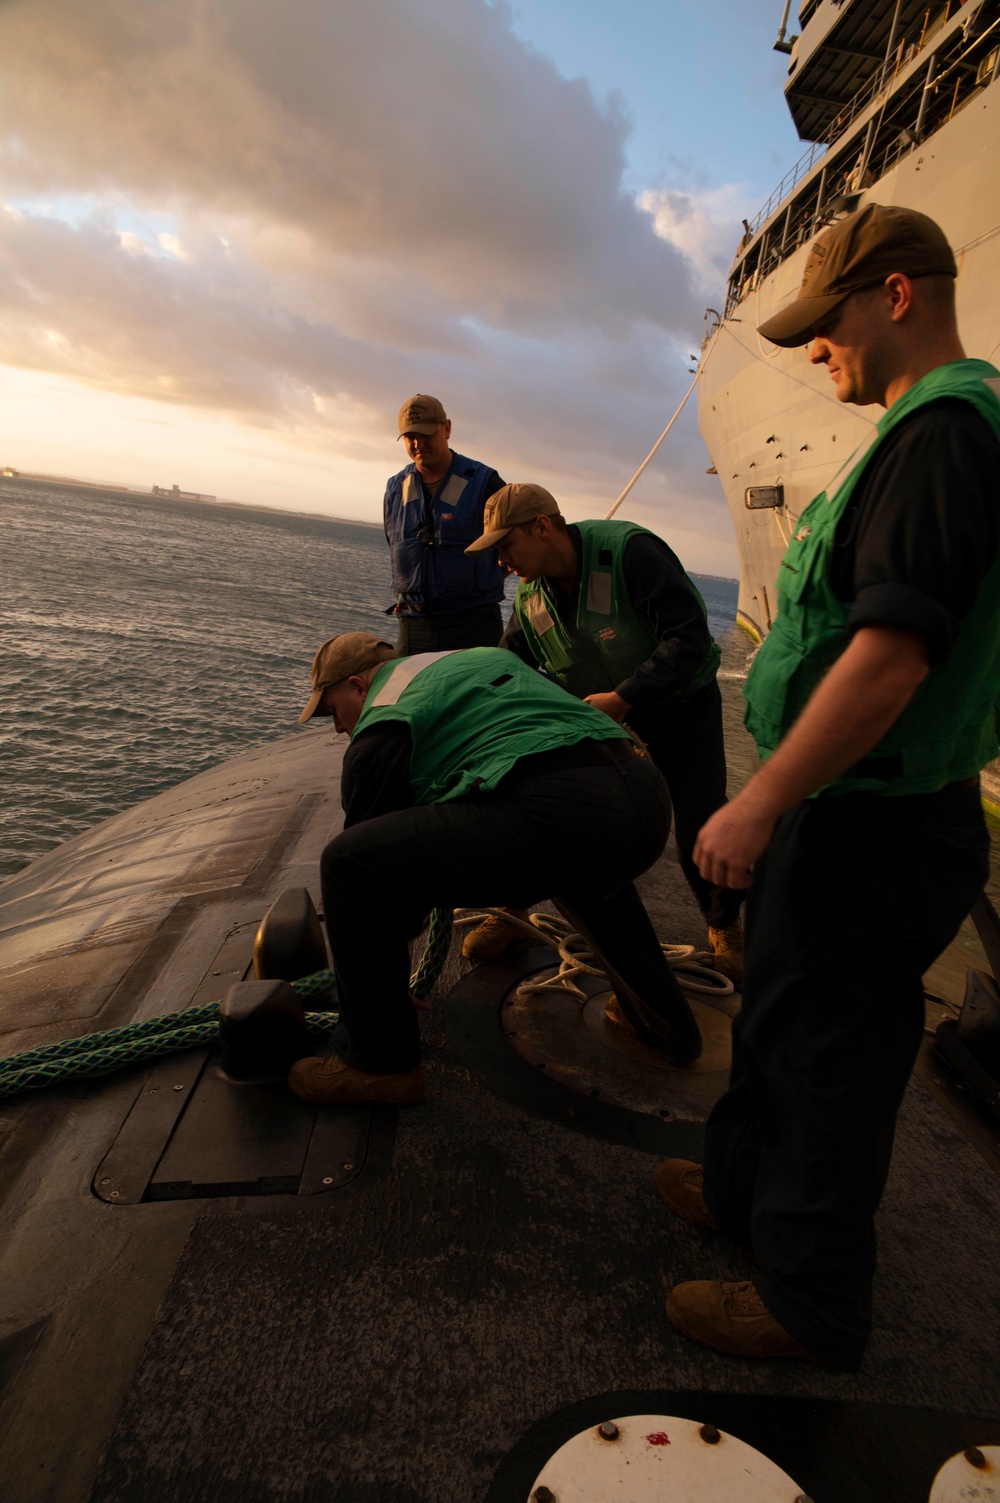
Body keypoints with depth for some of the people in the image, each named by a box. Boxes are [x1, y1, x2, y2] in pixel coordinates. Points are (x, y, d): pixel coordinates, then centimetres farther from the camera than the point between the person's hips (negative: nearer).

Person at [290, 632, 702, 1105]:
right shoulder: (483, 656, 32)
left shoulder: (380, 727, 12)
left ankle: (379, 1062, 13)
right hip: (649, 797, 9)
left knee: (347, 863, 0)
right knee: (586, 864, 45)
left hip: (560, 811, -9)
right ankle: (667, 1022, 49)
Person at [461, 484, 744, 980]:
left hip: (679, 705, -4)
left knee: (699, 834, -3)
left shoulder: (630, 550, -27)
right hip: (599, 708, 5)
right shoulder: (530, 593, -6)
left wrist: (623, 698, -37)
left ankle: (723, 926, 27)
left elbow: (689, 638, -30)